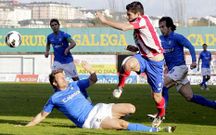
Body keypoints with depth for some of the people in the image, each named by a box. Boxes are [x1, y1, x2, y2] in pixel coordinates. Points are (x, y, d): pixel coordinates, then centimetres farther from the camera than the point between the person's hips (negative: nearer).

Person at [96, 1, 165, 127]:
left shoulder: (144, 20, -17)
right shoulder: (137, 25, 10)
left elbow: (124, 27, -32)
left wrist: (105, 20, -26)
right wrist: (136, 49, 6)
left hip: (155, 62, -6)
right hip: (143, 57, 6)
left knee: (156, 95, 5)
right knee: (128, 63, -32)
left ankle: (161, 114, 34)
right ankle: (120, 87, -10)